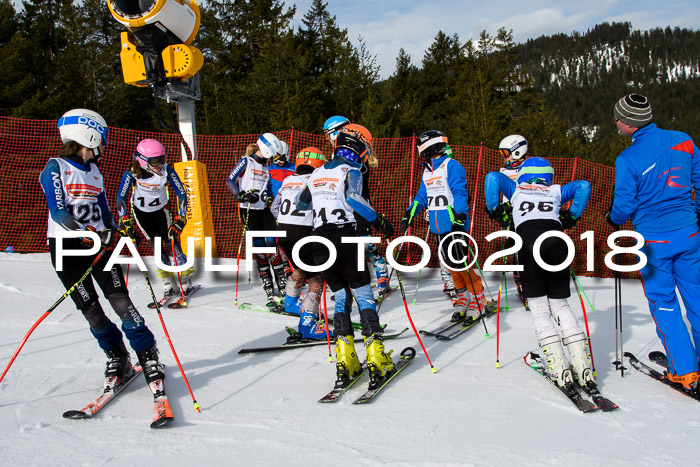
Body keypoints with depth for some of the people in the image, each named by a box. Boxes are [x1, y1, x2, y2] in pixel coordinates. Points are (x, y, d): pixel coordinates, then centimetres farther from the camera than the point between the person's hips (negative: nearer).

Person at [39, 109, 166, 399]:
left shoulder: (94, 171, 15)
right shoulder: (56, 167, -4)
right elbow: (58, 212, -13)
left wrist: (111, 231, -5)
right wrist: (87, 234, -26)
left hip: (100, 244, 4)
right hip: (67, 247, -4)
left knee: (121, 301, -9)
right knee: (91, 311, -1)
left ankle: (150, 361, -6)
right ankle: (117, 358, 16)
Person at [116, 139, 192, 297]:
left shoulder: (166, 170, -23)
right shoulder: (132, 172, -22)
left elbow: (181, 194, -18)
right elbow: (121, 197, -16)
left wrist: (180, 219, -23)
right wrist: (125, 222, -20)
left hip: (161, 210, 0)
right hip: (141, 212, 0)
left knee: (172, 241, -9)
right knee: (156, 244, -6)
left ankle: (185, 277, 8)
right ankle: (168, 282, 5)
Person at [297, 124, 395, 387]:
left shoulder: (318, 173, 18)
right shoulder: (350, 170, -1)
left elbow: (300, 204, 28)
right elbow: (353, 198, -21)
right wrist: (378, 221, -14)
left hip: (319, 240, 5)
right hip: (344, 238, -5)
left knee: (341, 298, 13)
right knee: (364, 297, 0)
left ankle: (345, 361, 4)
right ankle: (376, 360, -7)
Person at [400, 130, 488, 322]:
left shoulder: (451, 166, -8)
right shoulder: (427, 171, 17)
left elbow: (460, 193, -15)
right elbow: (422, 197, 23)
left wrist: (460, 216, -25)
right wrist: (409, 214, 12)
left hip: (454, 224, -8)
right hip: (438, 227, 8)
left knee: (460, 263, -8)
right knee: (450, 264, 9)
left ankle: (479, 298, 5)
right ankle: (462, 297, 20)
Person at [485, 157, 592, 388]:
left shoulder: (516, 189, 29)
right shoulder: (556, 191, 30)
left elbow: (492, 177, 17)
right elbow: (583, 186, 18)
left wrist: (495, 209, 20)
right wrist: (572, 217, 22)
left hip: (529, 237, -2)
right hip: (555, 237, 2)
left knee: (539, 308, 2)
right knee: (559, 304, 12)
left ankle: (559, 368, -10)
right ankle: (582, 362, -1)